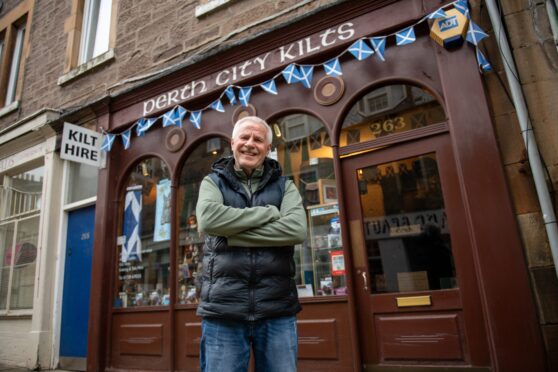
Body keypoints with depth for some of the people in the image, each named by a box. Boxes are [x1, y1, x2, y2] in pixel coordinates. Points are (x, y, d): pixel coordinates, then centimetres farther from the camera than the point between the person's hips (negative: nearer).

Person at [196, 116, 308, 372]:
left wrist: (232, 234, -13)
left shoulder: (284, 186, 8)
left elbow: (297, 230, -11)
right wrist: (268, 212, -10)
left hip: (277, 310, 1)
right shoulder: (213, 182, 8)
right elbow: (208, 219, -15)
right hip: (223, 309, 0)